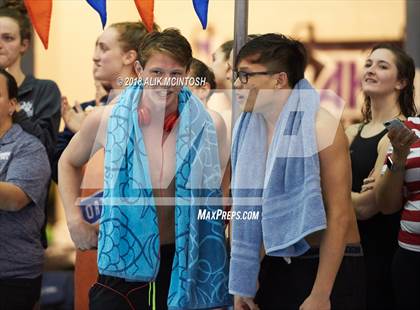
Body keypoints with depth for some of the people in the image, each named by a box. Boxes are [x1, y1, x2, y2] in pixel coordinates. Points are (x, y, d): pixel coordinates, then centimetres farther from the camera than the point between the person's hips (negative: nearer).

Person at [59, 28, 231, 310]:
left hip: (179, 262, 0)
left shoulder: (204, 127, -6)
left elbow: (215, 200, 6)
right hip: (122, 258, 0)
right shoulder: (106, 120, -5)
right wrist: (75, 220, 4)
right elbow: (69, 163, 15)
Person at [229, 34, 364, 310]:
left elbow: (339, 215, -16)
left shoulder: (321, 126, -14)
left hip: (331, 267, -5)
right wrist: (243, 286, 5)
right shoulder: (248, 129, 3)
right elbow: (247, 209, 8)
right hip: (277, 266, 5)